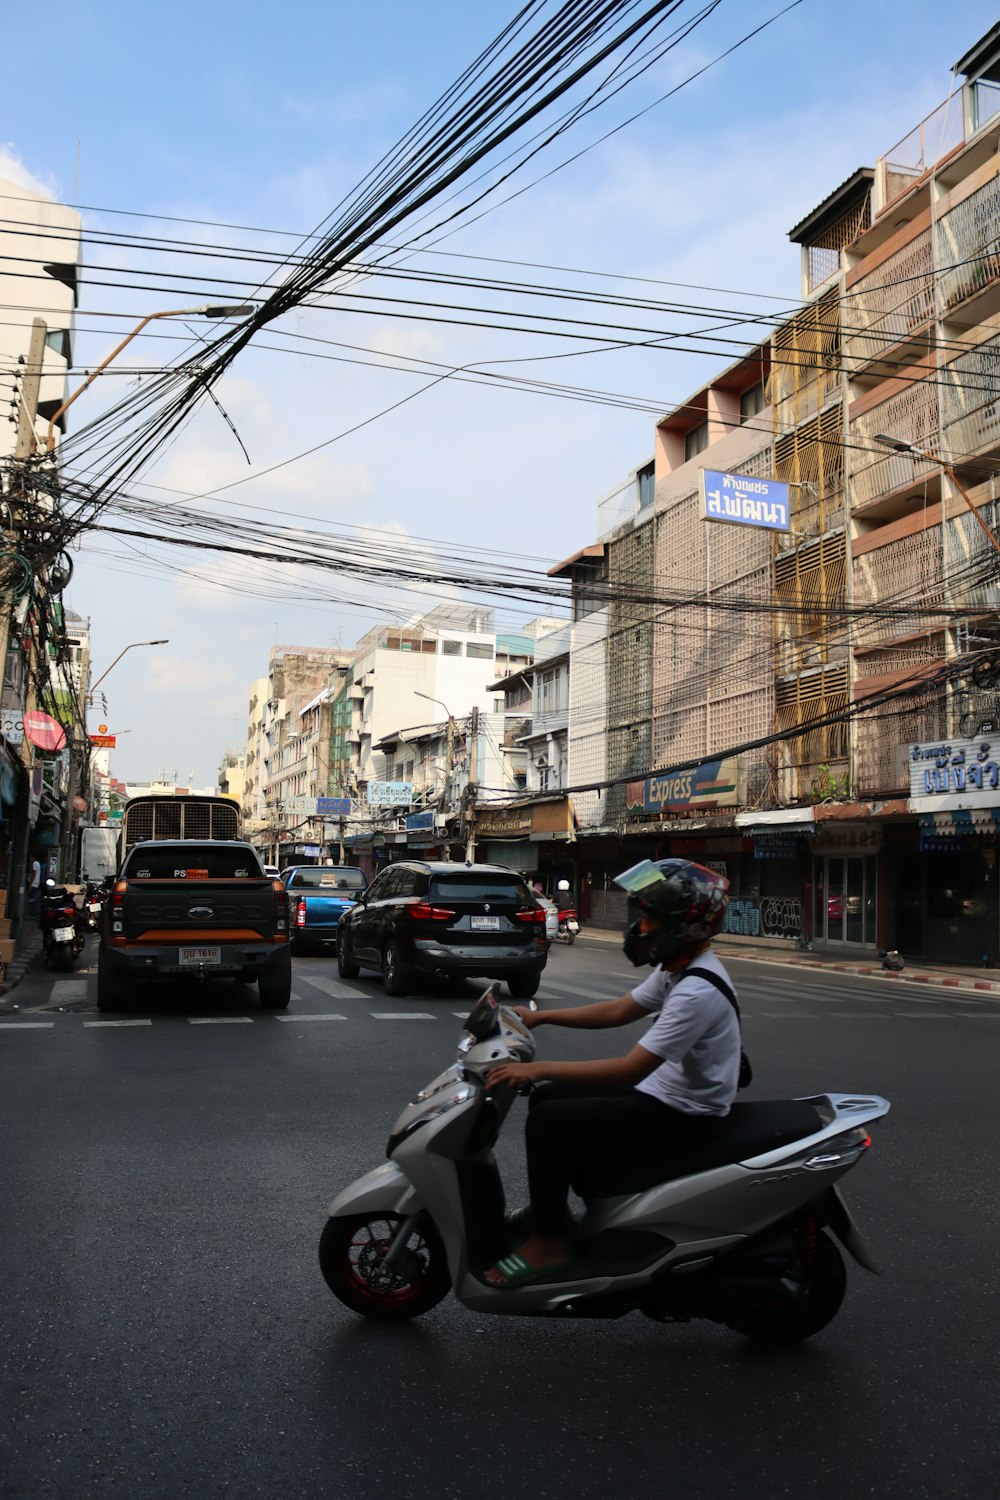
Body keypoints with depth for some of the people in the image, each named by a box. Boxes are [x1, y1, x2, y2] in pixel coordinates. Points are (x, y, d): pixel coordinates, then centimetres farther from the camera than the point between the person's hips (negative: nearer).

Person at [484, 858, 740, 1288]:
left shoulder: (698, 991, -28)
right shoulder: (677, 969, 4)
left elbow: (630, 1069, -31)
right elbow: (619, 1010, 14)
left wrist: (539, 1069, -29)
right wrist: (540, 1017, 9)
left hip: (680, 1119, -10)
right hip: (657, 1093, 10)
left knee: (547, 1122, -18)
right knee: (548, 1098, 13)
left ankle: (548, 1244, -5)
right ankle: (551, 1208, 26)